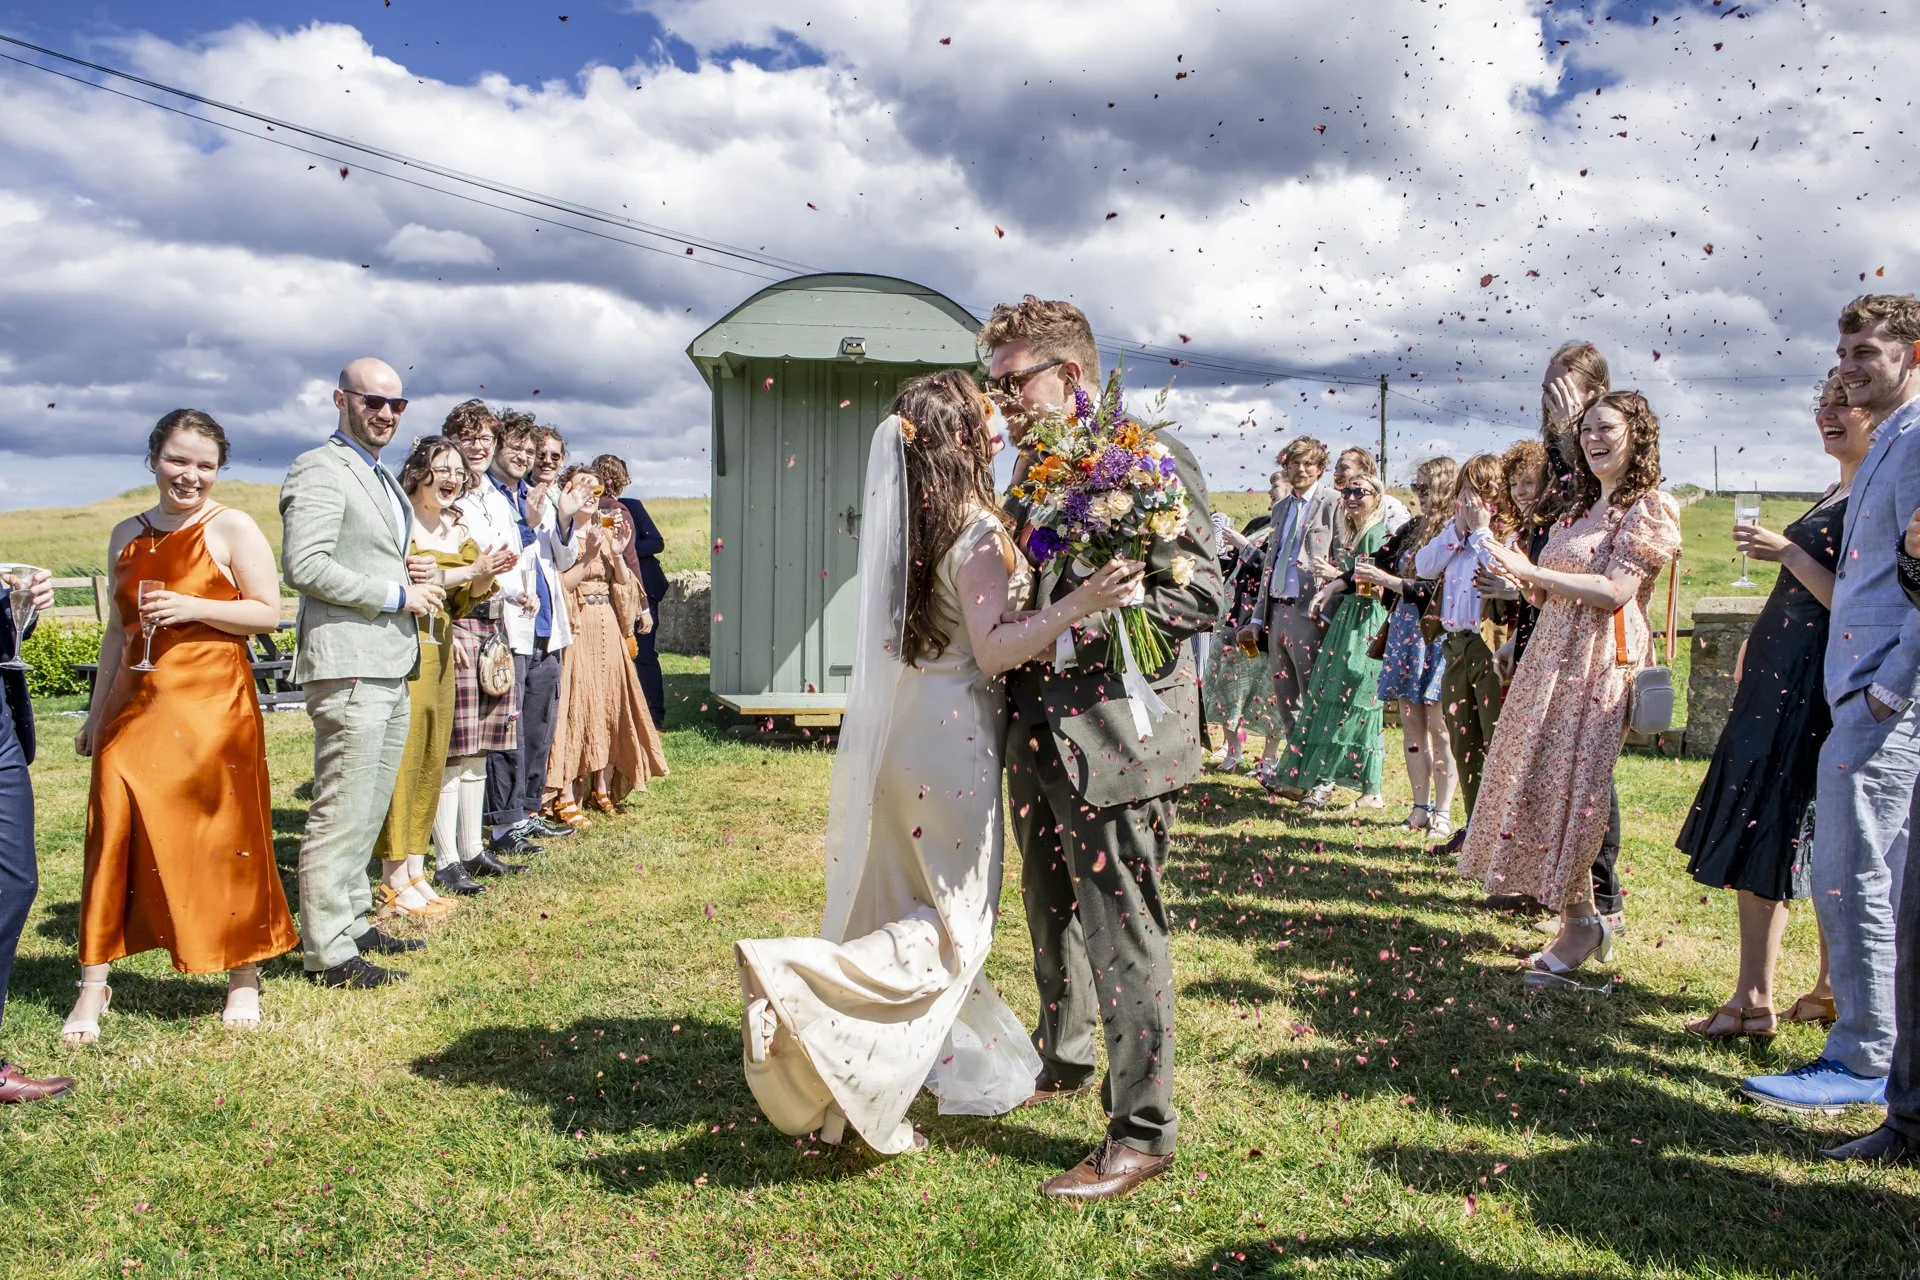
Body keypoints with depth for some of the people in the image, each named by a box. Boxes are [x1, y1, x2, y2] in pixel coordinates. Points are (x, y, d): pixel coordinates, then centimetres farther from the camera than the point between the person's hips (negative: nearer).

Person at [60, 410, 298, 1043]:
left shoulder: (233, 528, -1)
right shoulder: (127, 535, 14)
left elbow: (267, 613, -6)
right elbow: (117, 631, 19)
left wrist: (192, 607, -18)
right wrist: (96, 711, 18)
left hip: (213, 703, -4)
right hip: (135, 703, 4)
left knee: (224, 836, 1)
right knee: (115, 834, -1)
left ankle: (243, 979, 13)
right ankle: (93, 986, 7)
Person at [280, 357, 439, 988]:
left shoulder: (381, 477, 22)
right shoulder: (320, 470, -9)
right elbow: (305, 565, -20)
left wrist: (412, 575, 10)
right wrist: (396, 595, -15)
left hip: (389, 668, 10)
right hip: (348, 667, -10)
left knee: (369, 810, 16)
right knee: (341, 812, -6)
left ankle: (353, 922, 26)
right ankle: (327, 952, 0)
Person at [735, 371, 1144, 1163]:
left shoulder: (905, 523, 7)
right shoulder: (976, 532, -16)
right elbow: (994, 649, -23)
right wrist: (1076, 605, -35)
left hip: (893, 734, 8)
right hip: (949, 740, -8)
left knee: (906, 909, 15)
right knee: (956, 924, 3)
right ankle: (790, 974, -15)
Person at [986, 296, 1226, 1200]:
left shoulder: (1151, 456, -11)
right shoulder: (1036, 465, 14)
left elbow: (1202, 596, -17)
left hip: (1117, 736, -8)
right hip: (1041, 731, 9)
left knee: (1123, 932, -2)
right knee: (1052, 913, 21)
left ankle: (1143, 1130, 10)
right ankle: (1063, 1062, 41)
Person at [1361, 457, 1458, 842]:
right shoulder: (1413, 529, 11)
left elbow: (1441, 591, -16)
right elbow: (1378, 562, 18)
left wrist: (1388, 580, -16)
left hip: (1438, 634, -7)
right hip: (1405, 631, 7)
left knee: (1439, 727, -4)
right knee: (1411, 724, 8)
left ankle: (1443, 813, 3)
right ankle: (1421, 808, 15)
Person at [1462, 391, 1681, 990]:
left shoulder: (1648, 508, -4)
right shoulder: (1585, 509, 22)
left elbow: (1615, 592, -16)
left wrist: (1531, 570, -16)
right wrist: (1521, 582, 4)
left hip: (1599, 664, -8)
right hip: (1552, 658, 8)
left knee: (1568, 788, -10)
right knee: (1541, 783, 4)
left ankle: (1580, 925, 1)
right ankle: (1582, 919, 13)